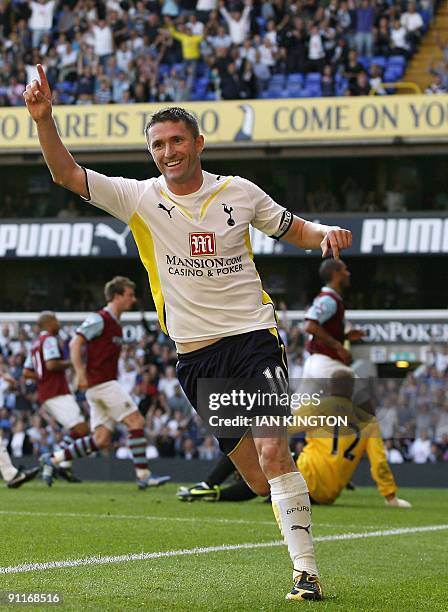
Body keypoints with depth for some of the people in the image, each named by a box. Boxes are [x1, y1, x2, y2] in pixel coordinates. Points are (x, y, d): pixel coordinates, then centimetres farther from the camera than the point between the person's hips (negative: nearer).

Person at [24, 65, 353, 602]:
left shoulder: (239, 192, 3)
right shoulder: (140, 199, 2)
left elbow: (294, 228, 16)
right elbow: (66, 174, -5)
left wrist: (326, 233, -5)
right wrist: (44, 119, -19)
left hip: (252, 335, -2)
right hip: (195, 354, 2)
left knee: (272, 453, -19)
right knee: (257, 478, 2)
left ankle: (306, 570, -16)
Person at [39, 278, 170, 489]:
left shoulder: (115, 324, 19)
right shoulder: (99, 319, -9)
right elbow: (75, 343, -16)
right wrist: (81, 374, -21)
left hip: (106, 383, 9)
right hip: (101, 383, -9)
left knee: (102, 440, 4)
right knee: (136, 422, -12)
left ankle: (53, 459, 10)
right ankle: (143, 476, -12)